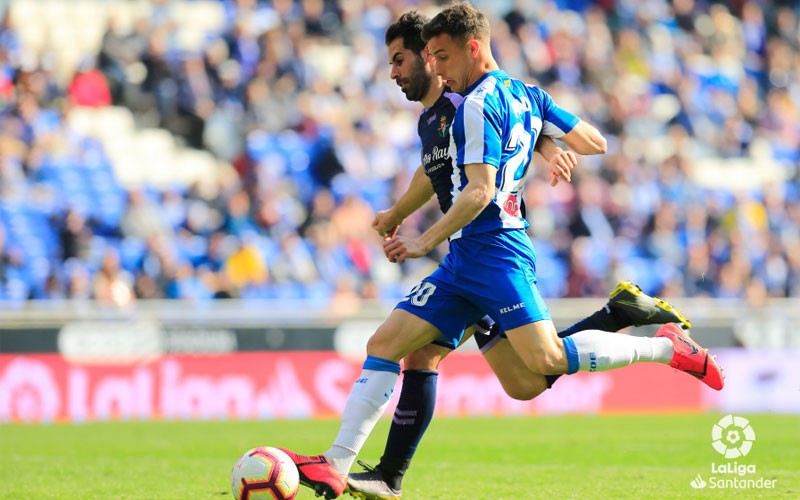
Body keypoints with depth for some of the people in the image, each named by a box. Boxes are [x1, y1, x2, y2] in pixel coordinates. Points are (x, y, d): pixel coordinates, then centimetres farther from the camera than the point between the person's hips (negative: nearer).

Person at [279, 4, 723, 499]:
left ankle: (666, 346, -5)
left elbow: (480, 191, -19)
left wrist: (427, 241, -18)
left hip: (494, 251, -10)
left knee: (546, 359, -21)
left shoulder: (477, 106, -11)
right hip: (465, 261, 10)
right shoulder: (528, 95, 16)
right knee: (384, 344, 1)